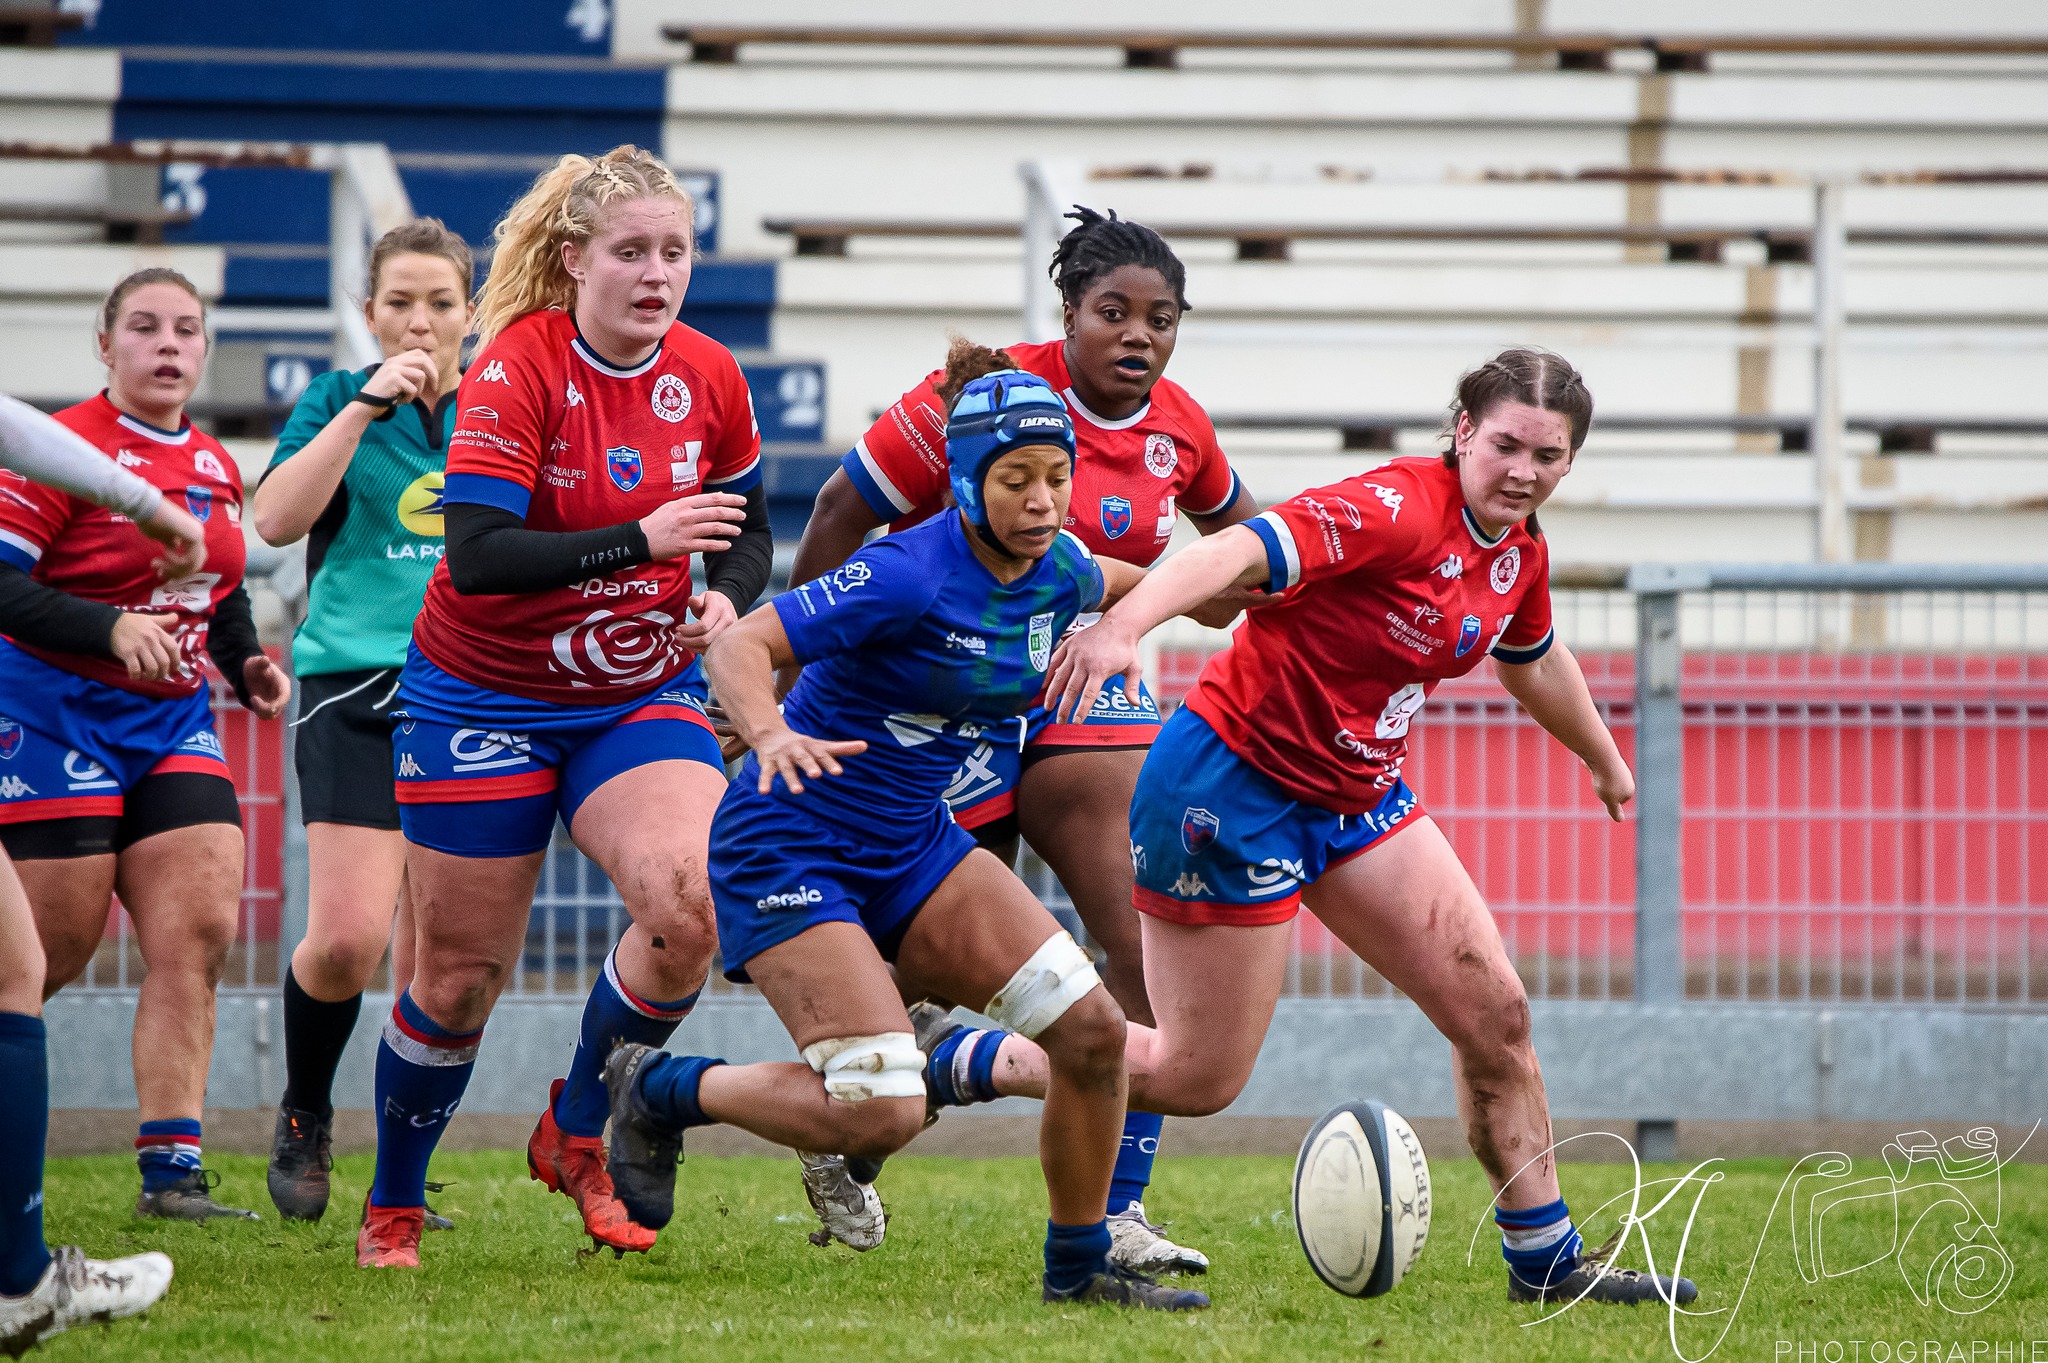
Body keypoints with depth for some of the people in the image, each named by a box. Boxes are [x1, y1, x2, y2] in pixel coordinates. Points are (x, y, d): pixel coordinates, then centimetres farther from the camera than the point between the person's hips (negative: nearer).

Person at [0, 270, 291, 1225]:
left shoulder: (216, 467, 12)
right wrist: (112, 628, -29)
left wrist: (246, 664, 8)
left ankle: (172, 1171, -5)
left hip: (172, 719, 7)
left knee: (202, 928, -6)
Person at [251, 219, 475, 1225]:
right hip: (354, 687, -2)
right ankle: (304, 1119, 12)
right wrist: (368, 405, -16)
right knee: (347, 939, -14)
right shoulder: (336, 401, 5)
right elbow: (275, 519, -11)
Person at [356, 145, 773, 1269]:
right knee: (463, 973, 2)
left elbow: (746, 531, 12)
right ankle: (391, 1209, 26)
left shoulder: (709, 379, -4)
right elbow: (478, 553, -28)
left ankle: (575, 1136, 3)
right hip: (484, 701, -3)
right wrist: (640, 539, -34)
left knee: (690, 909, -22)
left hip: (641, 700, 3)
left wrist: (726, 598, -9)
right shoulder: (516, 367, -19)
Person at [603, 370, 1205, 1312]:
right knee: (881, 1115, -18)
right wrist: (770, 734, -47)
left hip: (911, 845, 8)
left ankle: (1078, 1268, 13)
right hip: (787, 848, -8)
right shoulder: (911, 575, -24)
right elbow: (739, 646, -30)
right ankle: (660, 1091, 8)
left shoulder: (1059, 574, 0)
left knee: (1092, 1029, -5)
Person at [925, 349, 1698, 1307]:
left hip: (1355, 792, 9)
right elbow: (1242, 552, -40)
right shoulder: (1398, 509, -25)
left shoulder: (1519, 553, 3)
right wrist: (1124, 624, -57)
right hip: (1236, 785, -8)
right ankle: (955, 1066, 19)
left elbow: (1533, 662, 26)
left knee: (1494, 1012, 3)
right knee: (1198, 1076, 0)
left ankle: (1546, 1262, 16)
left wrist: (1606, 764, 42)